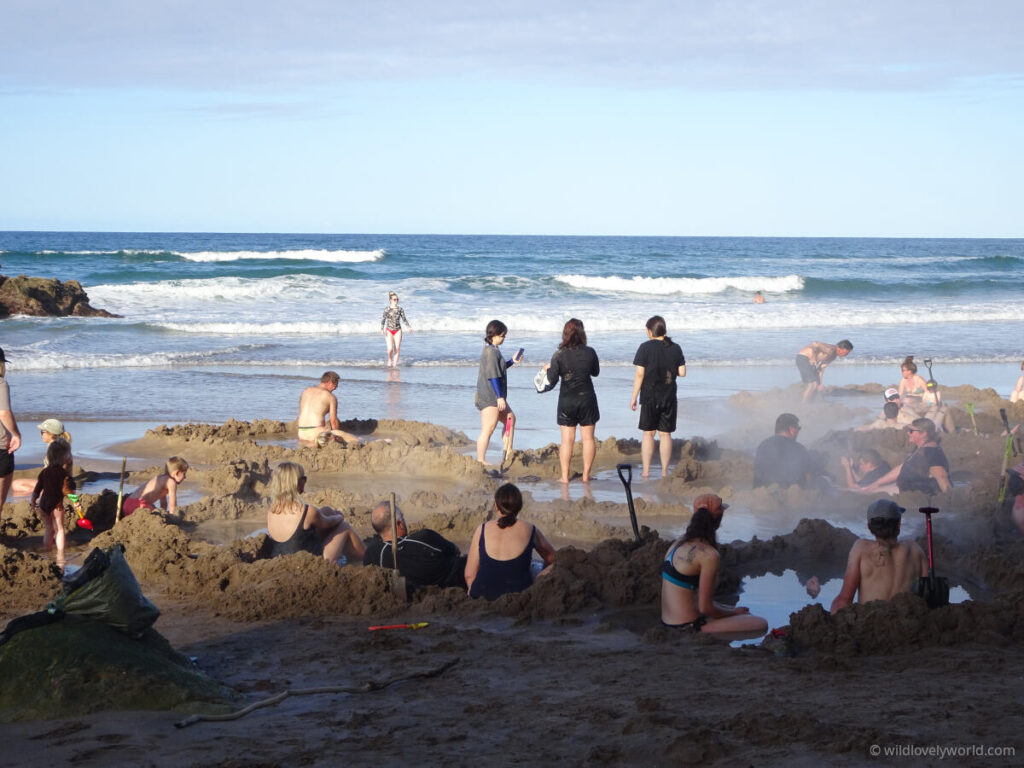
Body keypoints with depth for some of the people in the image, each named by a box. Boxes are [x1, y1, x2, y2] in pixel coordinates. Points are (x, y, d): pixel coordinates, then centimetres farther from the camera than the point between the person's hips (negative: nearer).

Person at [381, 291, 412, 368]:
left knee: (397, 349, -3)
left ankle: (395, 364, 7)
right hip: (389, 330, -2)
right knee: (390, 348, -14)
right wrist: (382, 329, -15)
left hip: (398, 331, 2)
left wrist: (409, 326, -4)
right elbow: (383, 319, -5)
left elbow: (404, 319, 8)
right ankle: (389, 360, 15)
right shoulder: (387, 309, -5)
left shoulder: (400, 309, 1)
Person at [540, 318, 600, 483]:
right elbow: (596, 372, 10)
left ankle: (565, 476, 4)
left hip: (567, 400, -1)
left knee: (567, 440, 4)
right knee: (588, 438, 8)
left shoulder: (559, 355, -10)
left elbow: (552, 379, -9)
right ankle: (586, 475, 9)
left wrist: (548, 368, 11)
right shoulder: (589, 352, -5)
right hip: (587, 398, 1)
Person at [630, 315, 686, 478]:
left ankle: (646, 471, 4)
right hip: (669, 397, 3)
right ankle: (664, 472, 7)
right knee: (665, 434, 7)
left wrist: (634, 398, -5)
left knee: (648, 434, 6)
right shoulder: (676, 348, 1)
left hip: (649, 396, -3)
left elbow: (639, 374, -11)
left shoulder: (645, 348, -8)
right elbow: (682, 373, 2)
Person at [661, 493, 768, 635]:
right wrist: (734, 612, 4)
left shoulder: (679, 542, 9)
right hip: (687, 628, -9)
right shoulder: (710, 555, -18)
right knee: (760, 625, -9)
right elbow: (705, 608, -16)